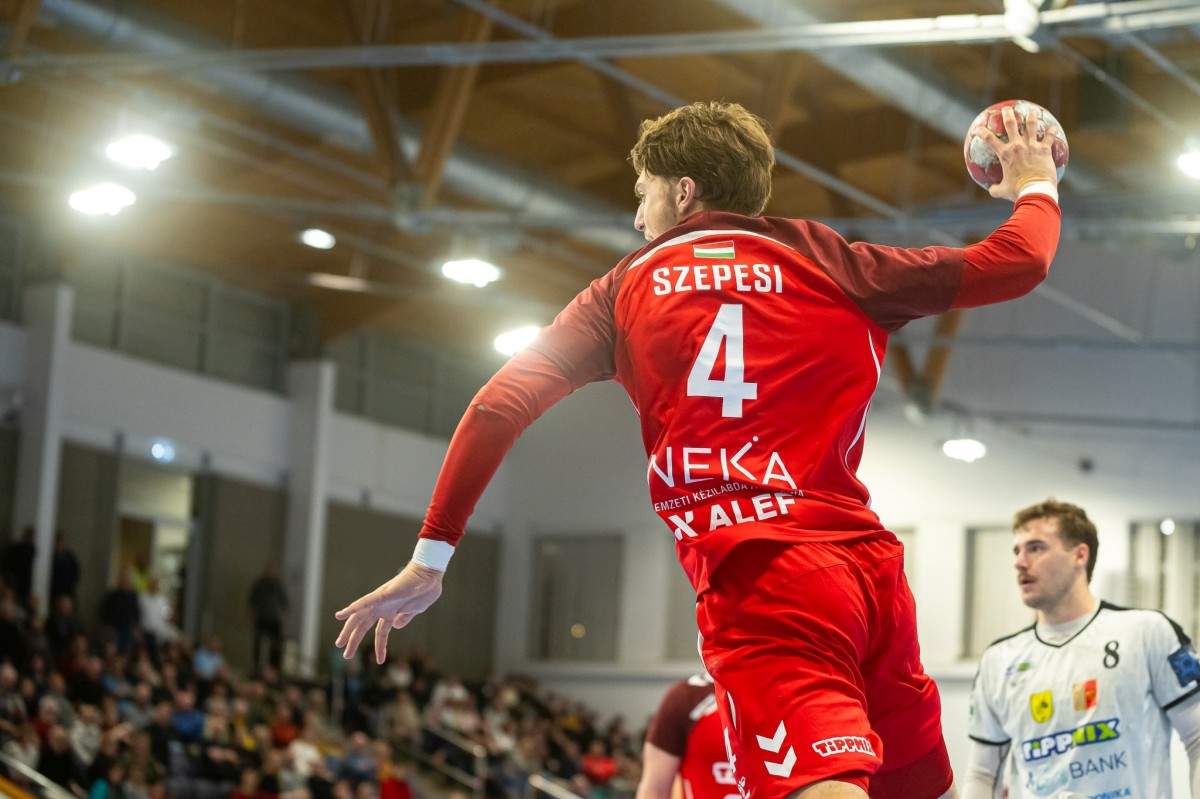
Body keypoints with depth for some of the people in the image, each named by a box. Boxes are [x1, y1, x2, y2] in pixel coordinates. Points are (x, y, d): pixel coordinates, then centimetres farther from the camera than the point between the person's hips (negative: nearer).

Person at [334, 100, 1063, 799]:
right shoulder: (824, 261, 15)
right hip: (869, 563, 3)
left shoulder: (627, 290, 14)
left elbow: (502, 404, 7)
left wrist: (431, 557, 12)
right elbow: (1014, 264, 17)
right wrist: (1037, 189, 38)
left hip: (758, 582, -3)